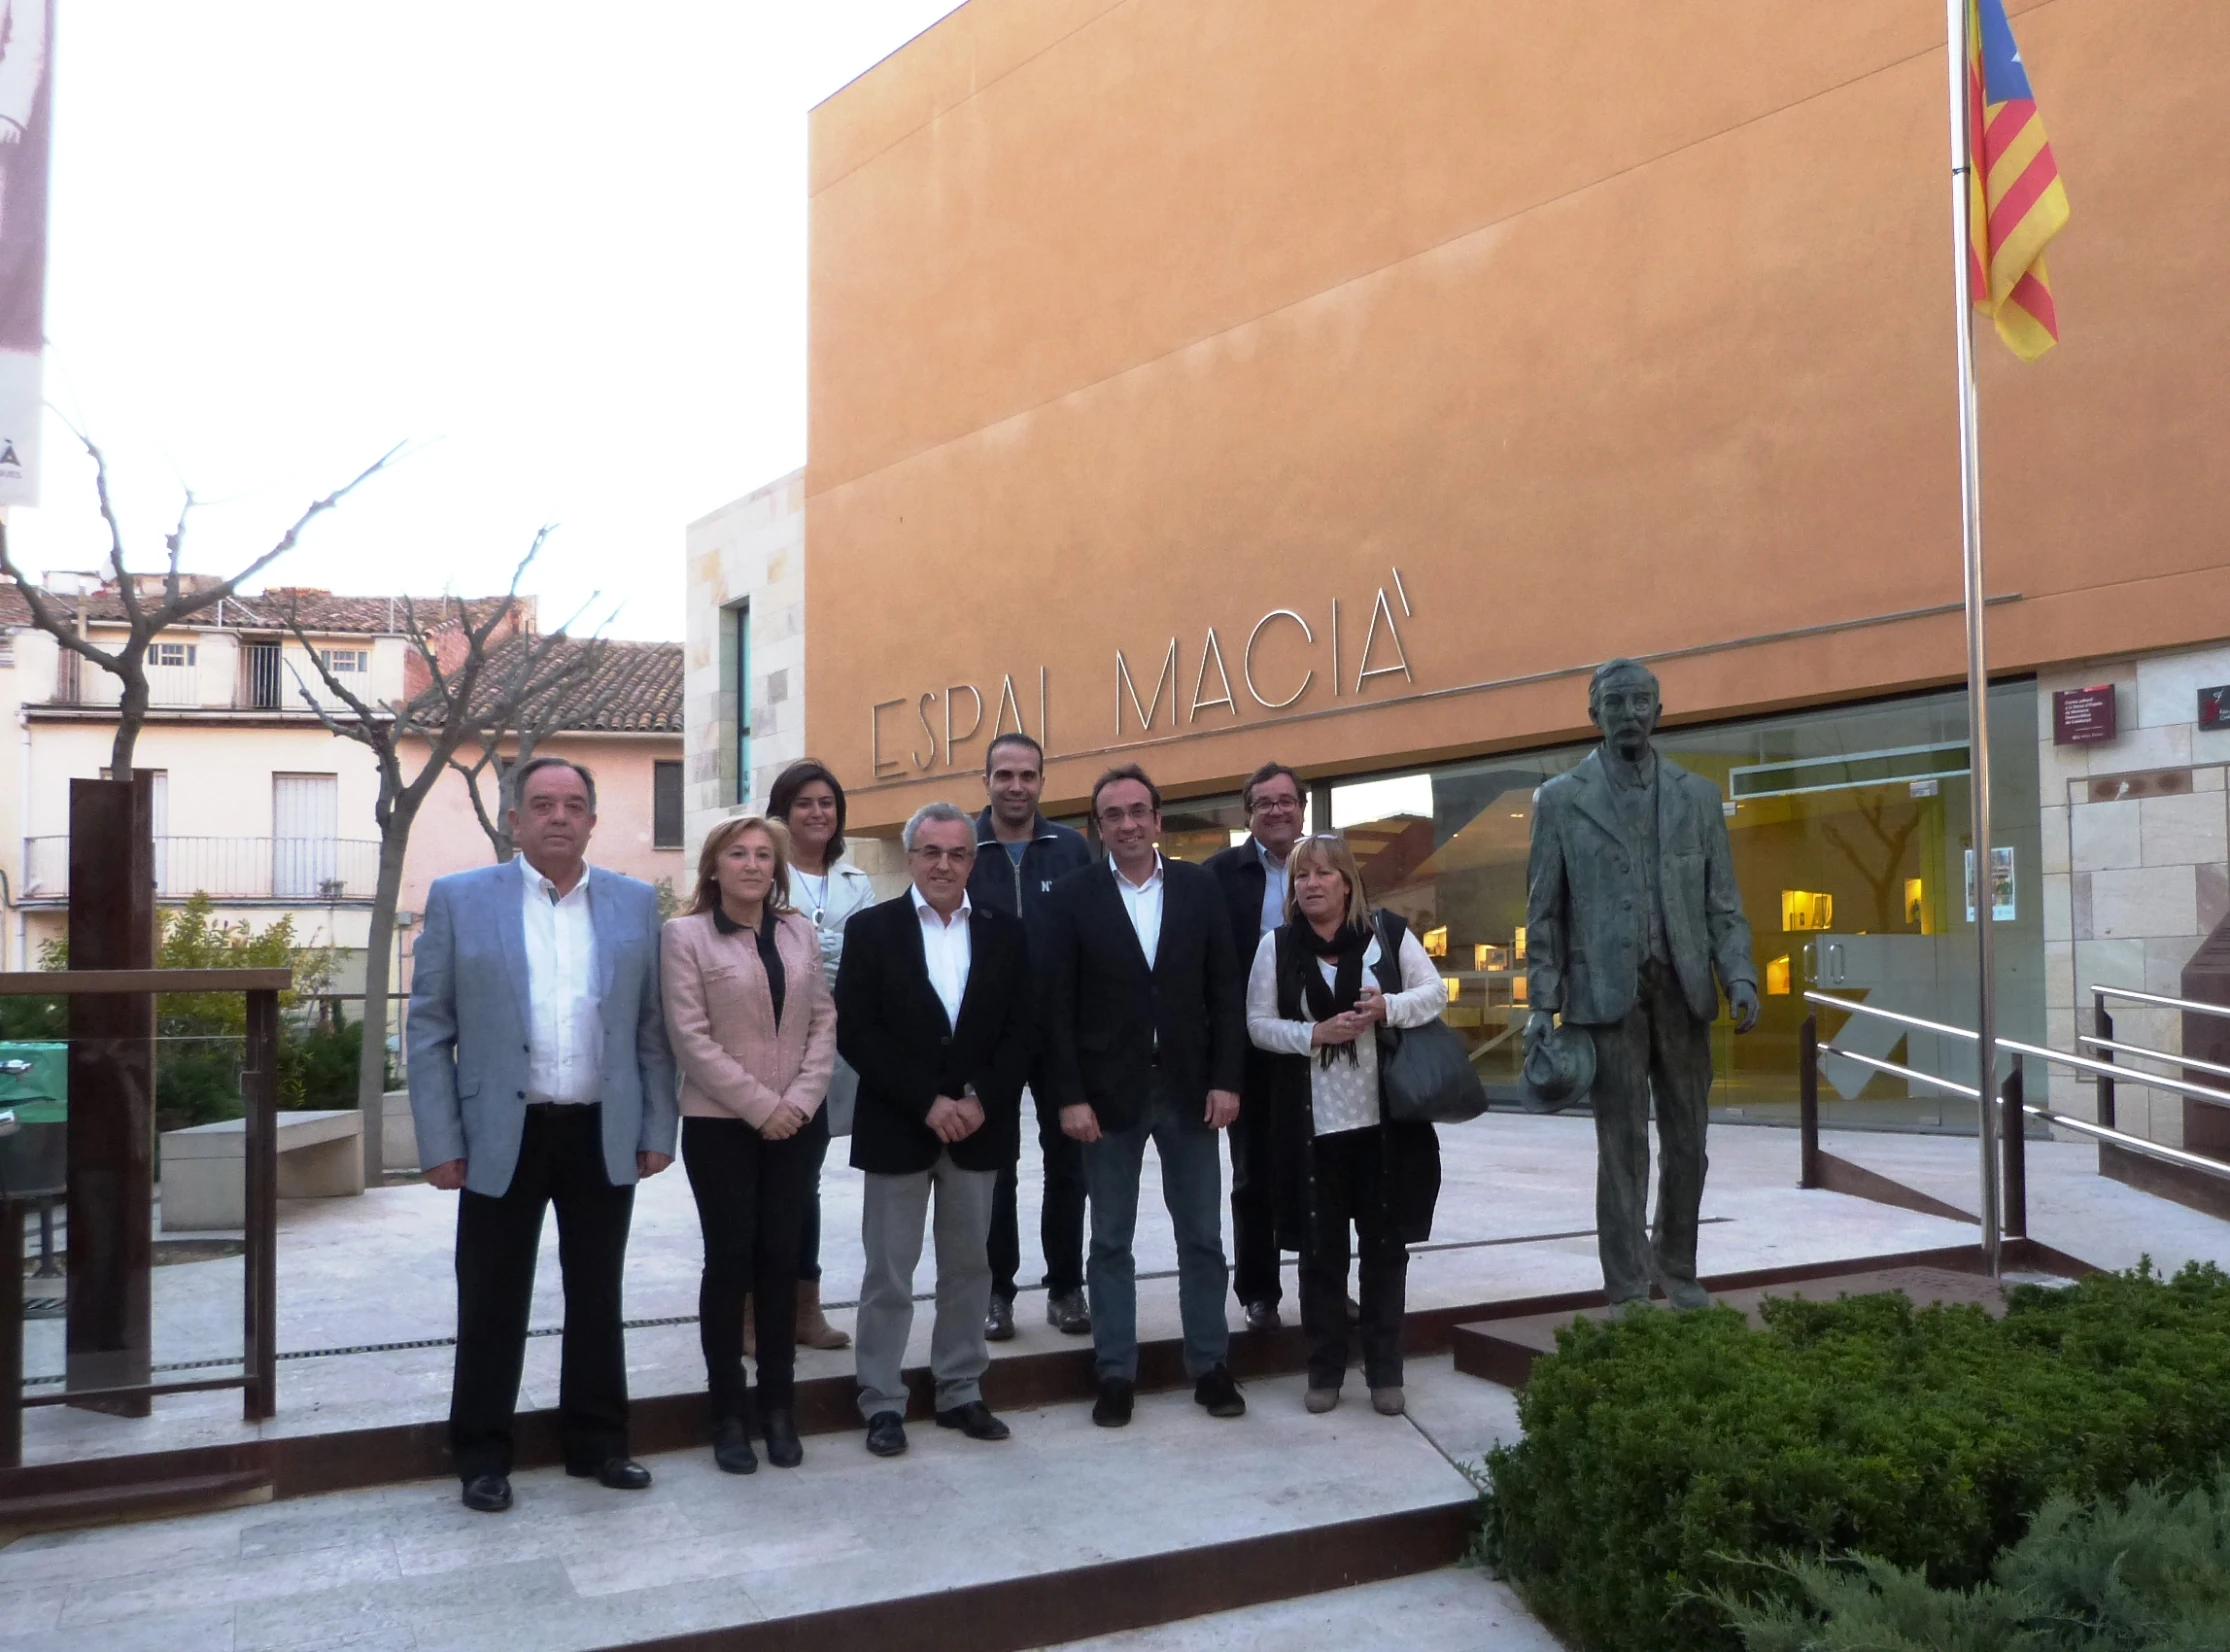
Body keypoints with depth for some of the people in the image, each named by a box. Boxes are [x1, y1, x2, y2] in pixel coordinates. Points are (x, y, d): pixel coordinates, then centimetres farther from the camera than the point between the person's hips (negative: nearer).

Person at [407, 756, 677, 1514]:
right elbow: (429, 1030, -2)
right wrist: (440, 1142, -6)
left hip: (605, 1136, 2)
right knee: (491, 1305, 7)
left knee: (597, 1297, 13)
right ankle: (482, 1454, 21)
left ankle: (598, 1439, 26)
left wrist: (658, 1130, 3)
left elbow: (652, 1027, 6)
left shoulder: (636, 903, 5)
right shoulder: (459, 899, -1)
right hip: (501, 1137, -2)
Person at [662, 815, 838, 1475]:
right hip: (721, 1124, -3)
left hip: (797, 1123, 3)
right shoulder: (686, 935, -3)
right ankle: (729, 1414, 11)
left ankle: (777, 1408, 16)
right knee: (729, 1260, 2)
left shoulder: (800, 933, 9)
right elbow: (690, 1035, -9)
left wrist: (801, 1099, -7)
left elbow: (823, 1021, 7)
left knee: (780, 1260, 6)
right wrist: (761, 1105, -13)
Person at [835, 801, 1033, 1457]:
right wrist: (927, 1102, -15)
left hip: (978, 1127, 3)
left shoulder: (1004, 934, 6)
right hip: (897, 1129, -3)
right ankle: (881, 1402, 15)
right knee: (888, 1273, 4)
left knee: (969, 1266, 11)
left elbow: (1019, 1032, 3)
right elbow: (854, 1032, -9)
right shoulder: (871, 930, -2)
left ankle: (960, 1391, 23)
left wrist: (980, 1101, -12)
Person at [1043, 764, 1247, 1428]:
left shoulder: (1199, 888, 3)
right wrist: (1070, 1096, -10)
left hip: (1189, 1088, 2)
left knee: (1202, 1237, 9)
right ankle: (1115, 1373, 17)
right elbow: (1058, 1005, -5)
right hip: (1110, 1092, -2)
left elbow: (1224, 991, 3)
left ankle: (1210, 1366, 22)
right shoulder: (1073, 896, -3)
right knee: (1110, 1241, 7)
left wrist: (1225, 1080, -4)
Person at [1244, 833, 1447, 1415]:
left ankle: (1386, 1371, 19)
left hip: (1385, 1119, 0)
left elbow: (1436, 992, 4)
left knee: (1385, 1244, 7)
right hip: (1311, 1125, 0)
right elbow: (1258, 1024, 0)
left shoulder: (1388, 932, 2)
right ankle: (1325, 1369, 18)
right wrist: (1315, 1033, -16)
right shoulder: (1276, 946, 2)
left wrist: (1389, 1007, -15)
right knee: (1320, 1248, 6)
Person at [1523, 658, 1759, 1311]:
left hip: (1683, 990, 3)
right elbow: (1543, 911, 3)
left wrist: (1739, 978, -5)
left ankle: (1677, 1272, 24)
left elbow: (1724, 903, 9)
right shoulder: (1560, 800, 4)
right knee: (1623, 1147, 0)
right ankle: (1628, 1289, 7)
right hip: (1607, 993, -3)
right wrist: (1542, 1002, -3)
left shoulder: (1698, 796, 10)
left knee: (1687, 1142, 8)